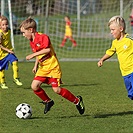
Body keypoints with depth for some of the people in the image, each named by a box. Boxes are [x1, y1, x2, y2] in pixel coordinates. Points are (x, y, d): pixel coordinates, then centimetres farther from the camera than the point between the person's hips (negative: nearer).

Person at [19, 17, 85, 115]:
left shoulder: (43, 37, -16)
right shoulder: (32, 42, 12)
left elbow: (47, 50, -29)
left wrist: (33, 55, -29)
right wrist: (36, 66, 21)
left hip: (52, 67, -8)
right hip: (43, 68, 8)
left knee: (56, 89, -14)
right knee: (34, 86, -9)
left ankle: (77, 101, 4)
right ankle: (48, 101, 13)